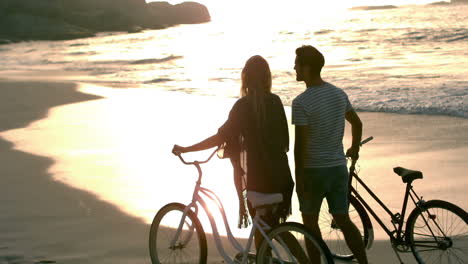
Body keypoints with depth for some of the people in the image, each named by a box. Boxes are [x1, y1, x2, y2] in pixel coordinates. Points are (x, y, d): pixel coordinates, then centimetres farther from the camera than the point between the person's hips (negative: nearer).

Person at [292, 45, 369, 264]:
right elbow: (357, 123, 18)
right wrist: (354, 149, 34)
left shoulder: (301, 102, -16)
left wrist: (298, 177, -11)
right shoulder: (339, 94, 5)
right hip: (339, 167, 6)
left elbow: (301, 143, -17)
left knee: (310, 221, 10)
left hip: (314, 170, -6)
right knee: (343, 220, 10)